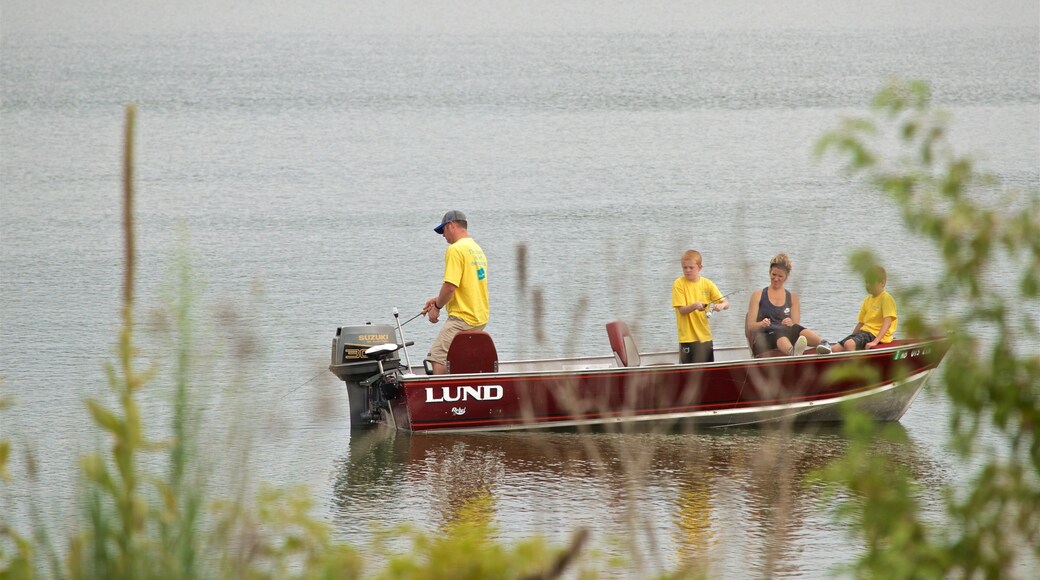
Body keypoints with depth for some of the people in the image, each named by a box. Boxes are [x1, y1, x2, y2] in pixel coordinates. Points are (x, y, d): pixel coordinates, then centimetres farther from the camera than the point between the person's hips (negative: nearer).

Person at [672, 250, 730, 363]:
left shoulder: (707, 284, 4)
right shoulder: (679, 284, -4)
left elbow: (726, 304, 2)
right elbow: (682, 310, -10)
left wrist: (721, 305, -22)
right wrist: (695, 306, -29)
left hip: (705, 336, 4)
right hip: (688, 337, -4)